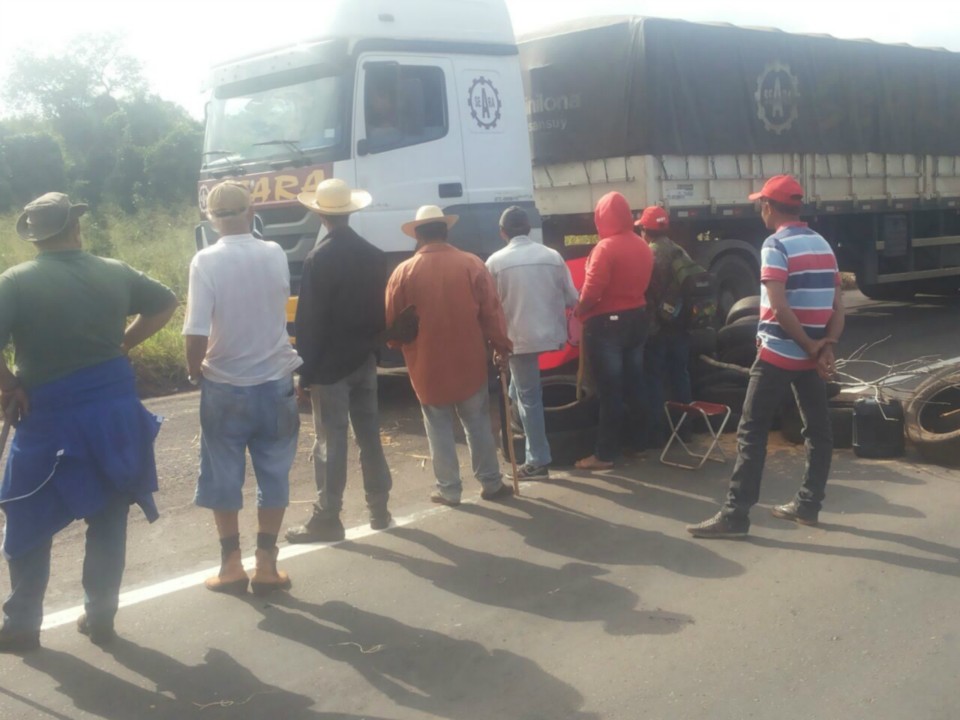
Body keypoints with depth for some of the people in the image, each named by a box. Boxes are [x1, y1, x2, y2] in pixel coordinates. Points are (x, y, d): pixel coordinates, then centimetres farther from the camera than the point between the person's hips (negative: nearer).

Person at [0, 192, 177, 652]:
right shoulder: (114, 273, 3)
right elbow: (165, 304, 17)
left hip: (49, 416, -3)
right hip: (115, 410, 3)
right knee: (109, 519, 14)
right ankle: (100, 617, 21)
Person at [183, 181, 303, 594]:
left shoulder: (206, 262, -13)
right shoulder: (275, 255, -3)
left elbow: (196, 332, -18)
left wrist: (195, 371, -1)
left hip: (225, 386, -2)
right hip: (275, 381, 2)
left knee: (223, 478, 12)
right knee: (273, 475, 11)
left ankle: (231, 565, 18)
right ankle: (266, 564, 15)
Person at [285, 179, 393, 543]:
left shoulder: (319, 258, -15)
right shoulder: (374, 255, 4)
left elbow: (309, 320, -15)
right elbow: (381, 310, 9)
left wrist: (305, 369, -10)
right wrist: (372, 348, 17)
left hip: (329, 363, -6)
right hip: (364, 359, 6)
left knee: (331, 442, -2)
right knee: (369, 435, 13)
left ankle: (327, 518, 4)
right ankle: (379, 508, 21)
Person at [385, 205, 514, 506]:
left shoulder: (404, 272, -6)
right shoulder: (472, 264, -5)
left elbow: (392, 323, 0)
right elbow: (491, 311, -5)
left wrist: (400, 344, 19)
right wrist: (501, 345, 6)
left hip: (427, 365, -1)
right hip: (468, 361, 1)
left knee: (439, 428, 10)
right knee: (477, 424, 13)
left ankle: (449, 490, 14)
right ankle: (491, 483, 19)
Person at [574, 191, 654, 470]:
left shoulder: (605, 247, -18)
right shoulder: (643, 247, 7)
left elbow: (593, 289, -21)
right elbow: (642, 283, 12)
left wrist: (579, 312, -5)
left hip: (607, 323, -8)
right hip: (637, 319, 8)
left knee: (610, 391, -5)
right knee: (634, 384, 15)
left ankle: (606, 454, 0)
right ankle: (638, 442, 24)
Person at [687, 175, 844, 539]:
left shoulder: (776, 245, -12)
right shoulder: (823, 245, 12)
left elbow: (779, 307, -21)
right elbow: (838, 306, 7)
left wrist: (812, 347, -14)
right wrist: (826, 347, -4)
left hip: (778, 353, -8)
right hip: (811, 354, 8)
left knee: (752, 432, -5)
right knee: (818, 430, 14)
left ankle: (735, 515, -7)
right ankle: (808, 505, 21)